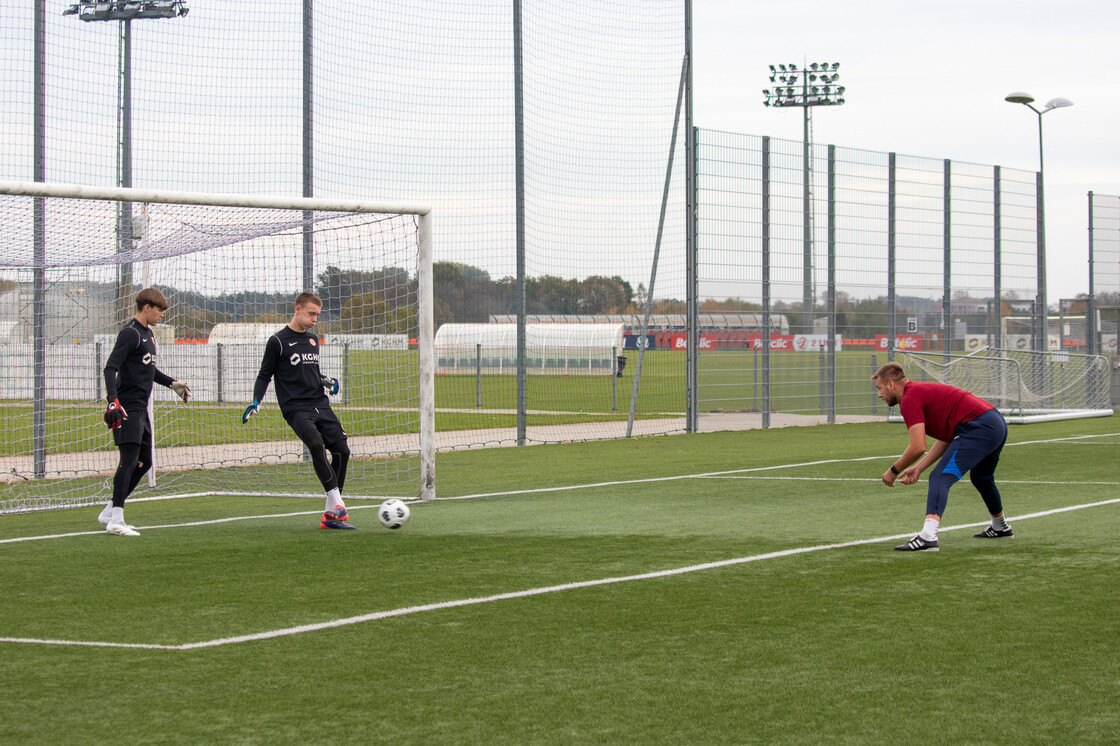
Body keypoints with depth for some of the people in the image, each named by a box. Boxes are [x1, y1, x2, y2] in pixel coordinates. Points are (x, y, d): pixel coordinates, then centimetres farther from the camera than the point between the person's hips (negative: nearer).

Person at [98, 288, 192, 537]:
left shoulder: (148, 334, 18)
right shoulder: (130, 333, -12)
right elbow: (111, 368, -21)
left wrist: (171, 383, 34)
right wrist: (113, 401, -31)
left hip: (141, 409, 10)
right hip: (127, 408, -10)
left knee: (144, 462, 11)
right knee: (129, 459, -14)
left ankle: (109, 512, 18)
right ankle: (115, 520, -16)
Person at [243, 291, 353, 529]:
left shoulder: (313, 340, 18)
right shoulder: (278, 341, -2)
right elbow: (265, 375, 2)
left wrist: (325, 381, 9)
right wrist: (256, 402, -12)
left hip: (321, 405, 7)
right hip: (296, 408, -7)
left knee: (341, 450, -3)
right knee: (316, 444, -30)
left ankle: (331, 514, 8)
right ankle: (336, 504, -32)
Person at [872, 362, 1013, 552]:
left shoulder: (909, 399, -7)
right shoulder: (921, 391, 24)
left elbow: (918, 447, -15)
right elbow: (946, 440, 24)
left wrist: (894, 470, -1)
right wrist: (919, 467, 20)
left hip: (978, 428, -10)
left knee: (940, 478, -17)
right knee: (981, 478, 33)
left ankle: (928, 536, -35)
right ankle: (1000, 527, 54)